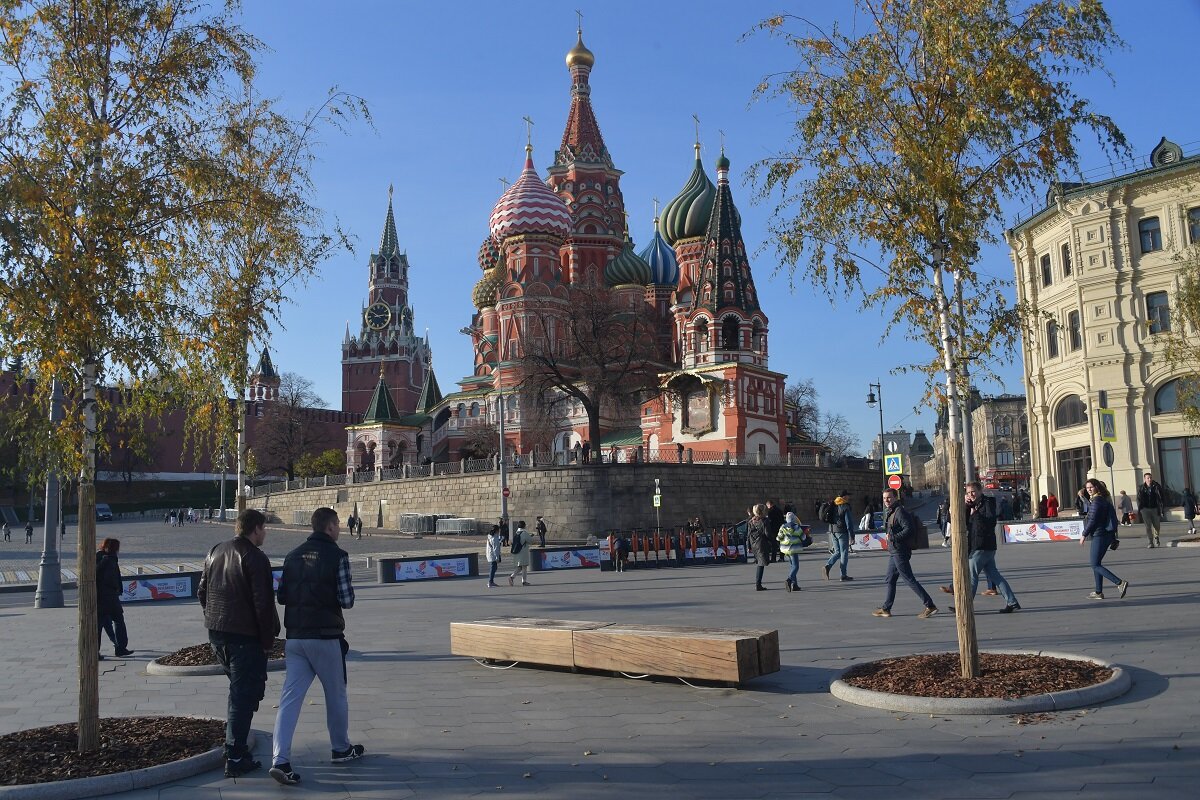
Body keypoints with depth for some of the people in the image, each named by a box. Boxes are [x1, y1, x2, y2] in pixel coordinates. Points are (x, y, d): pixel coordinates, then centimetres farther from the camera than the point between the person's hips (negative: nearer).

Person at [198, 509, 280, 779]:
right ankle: (235, 758, 2)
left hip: (216, 634, 8)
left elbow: (202, 592, 16)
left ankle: (235, 743, 28)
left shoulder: (215, 552, 10)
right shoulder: (256, 558, -15)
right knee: (244, 694, 0)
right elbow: (263, 604, -18)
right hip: (245, 635, -8)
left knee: (239, 688, 23)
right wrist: (268, 639, -9)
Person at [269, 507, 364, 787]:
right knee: (336, 695, 13)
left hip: (295, 637, 5)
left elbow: (282, 596, 9)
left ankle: (280, 760, -8)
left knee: (290, 697, 2)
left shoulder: (293, 556, 7)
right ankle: (341, 749, 29)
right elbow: (346, 600, -14)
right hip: (326, 637, -4)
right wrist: (347, 592, 8)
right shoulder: (337, 556, -10)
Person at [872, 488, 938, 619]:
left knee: (909, 580, -7)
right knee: (890, 580, 14)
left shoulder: (900, 512, -16)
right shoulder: (889, 512, 16)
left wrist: (893, 537, -21)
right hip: (893, 551, 11)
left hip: (900, 552, -11)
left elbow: (909, 529, -24)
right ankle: (886, 608, 21)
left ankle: (930, 606, -3)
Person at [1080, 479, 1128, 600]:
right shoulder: (1105, 499, 15)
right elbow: (1112, 517, 20)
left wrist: (1084, 535, -12)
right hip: (1107, 535, 10)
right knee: (1096, 564, 15)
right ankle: (1098, 592, 17)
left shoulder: (1096, 501, -16)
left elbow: (1092, 520, -19)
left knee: (1095, 565, -6)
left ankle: (1120, 583, -15)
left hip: (1099, 535, -10)